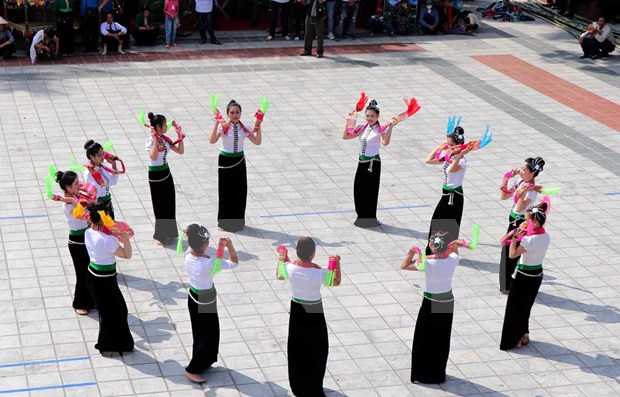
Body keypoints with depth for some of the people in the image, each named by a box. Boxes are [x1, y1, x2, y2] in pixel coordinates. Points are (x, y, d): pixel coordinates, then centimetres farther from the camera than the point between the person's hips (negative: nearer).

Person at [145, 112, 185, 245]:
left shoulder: (165, 139, 4)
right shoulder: (151, 141, -17)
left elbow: (180, 151, 7)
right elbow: (154, 157, -34)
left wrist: (179, 135, -2)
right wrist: (155, 140, -35)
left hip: (166, 173, 7)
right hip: (155, 175, -7)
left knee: (170, 204, 12)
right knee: (160, 206, 2)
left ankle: (168, 233, 25)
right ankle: (160, 235, 15)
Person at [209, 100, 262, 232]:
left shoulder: (244, 128, -2)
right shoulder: (223, 127, -12)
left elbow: (257, 142, -7)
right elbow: (212, 141, -26)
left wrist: (258, 126, -17)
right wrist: (216, 123, -34)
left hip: (239, 162, 3)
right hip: (225, 161, -3)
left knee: (240, 192, 7)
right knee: (226, 192, 4)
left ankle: (238, 222, 22)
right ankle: (225, 222, 18)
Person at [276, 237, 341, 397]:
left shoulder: (290, 268, -17)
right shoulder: (319, 272, -26)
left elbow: (279, 276, 7)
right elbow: (336, 282, -7)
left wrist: (282, 259, 14)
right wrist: (337, 264, -16)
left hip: (296, 311, 4)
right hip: (314, 314, -4)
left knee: (296, 350, 19)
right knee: (316, 353, 13)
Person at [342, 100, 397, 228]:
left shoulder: (381, 130, -10)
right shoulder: (362, 128, 7)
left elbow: (385, 142, -30)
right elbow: (345, 136, 5)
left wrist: (390, 127, -36)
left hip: (373, 163, -6)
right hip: (362, 163, 6)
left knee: (370, 191, -1)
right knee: (358, 189, 8)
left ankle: (370, 219, 13)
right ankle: (362, 216, 24)